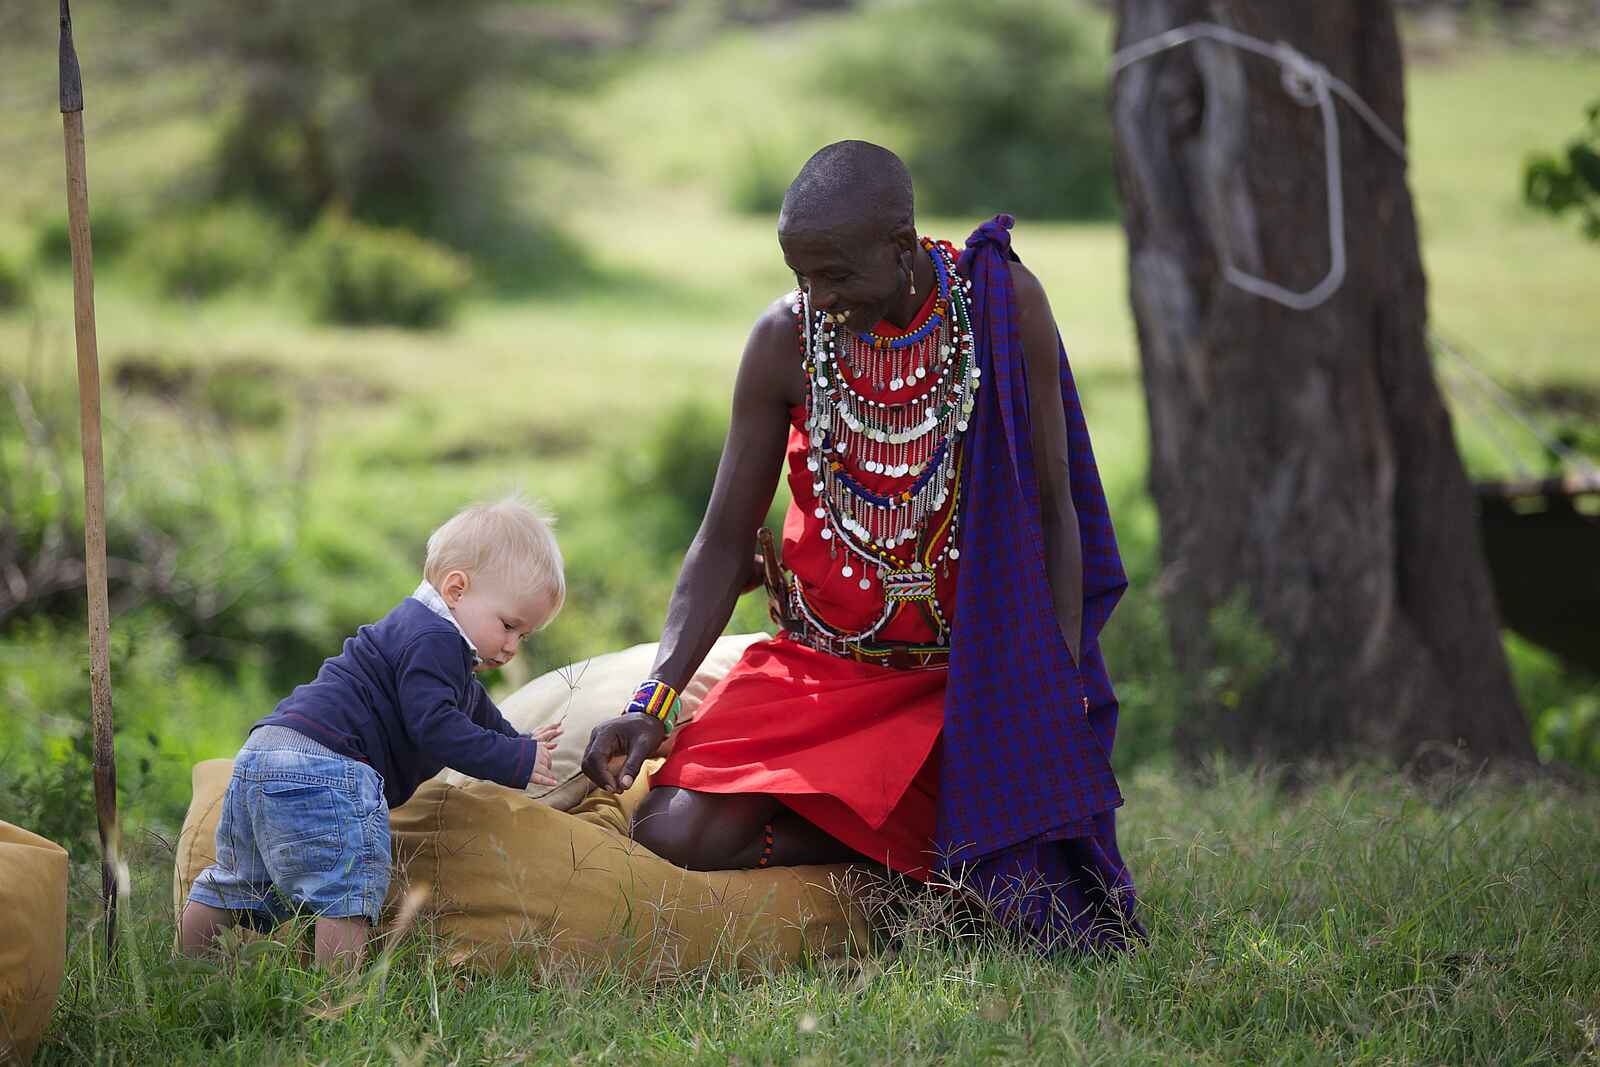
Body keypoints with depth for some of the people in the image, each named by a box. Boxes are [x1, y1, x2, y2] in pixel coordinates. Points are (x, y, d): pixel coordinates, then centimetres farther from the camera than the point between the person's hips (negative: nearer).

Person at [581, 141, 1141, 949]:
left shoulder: (1005, 305, -11)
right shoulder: (784, 340, -9)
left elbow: (1053, 508, -4)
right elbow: (724, 539, -3)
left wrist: (1063, 686, -10)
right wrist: (654, 699, -14)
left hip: (979, 673, -1)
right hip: (822, 670, 1)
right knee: (675, 837, -19)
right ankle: (923, 845, -1)